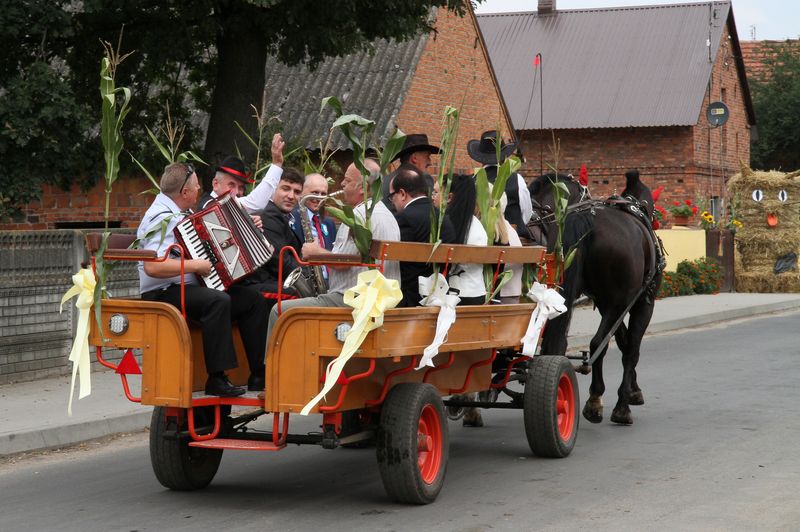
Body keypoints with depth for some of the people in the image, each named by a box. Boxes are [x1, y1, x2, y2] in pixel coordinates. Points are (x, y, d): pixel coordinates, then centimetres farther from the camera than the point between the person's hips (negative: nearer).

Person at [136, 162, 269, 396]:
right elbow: (152, 266, -31)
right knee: (218, 301, -35)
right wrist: (196, 265, -23)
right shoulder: (162, 218, -17)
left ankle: (259, 374, 1)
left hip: (188, 288, 10)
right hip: (163, 294, -10)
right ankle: (217, 379, -31)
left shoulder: (179, 213, 14)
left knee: (253, 299, 1)